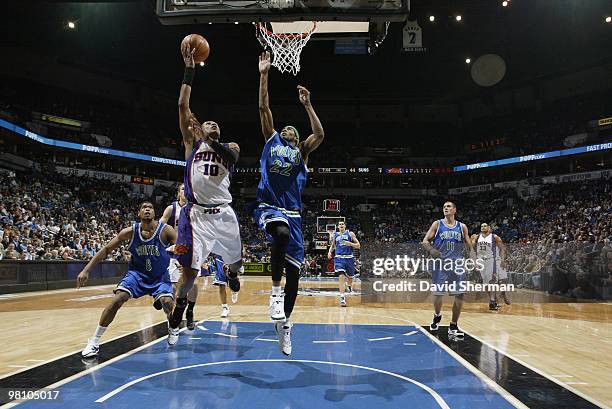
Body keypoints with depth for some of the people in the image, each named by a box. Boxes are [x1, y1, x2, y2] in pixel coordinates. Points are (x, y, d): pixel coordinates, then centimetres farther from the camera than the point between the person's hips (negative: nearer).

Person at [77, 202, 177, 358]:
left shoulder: (165, 230, -19)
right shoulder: (130, 232, -13)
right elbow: (106, 249, -7)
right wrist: (86, 270, -13)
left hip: (160, 276, -1)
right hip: (137, 273, 1)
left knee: (167, 301, -23)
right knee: (117, 299, -18)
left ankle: (172, 328, 11)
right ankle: (94, 341, -3)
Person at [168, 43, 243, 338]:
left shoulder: (230, 148, 14)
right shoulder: (193, 143, 10)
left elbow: (231, 156, -12)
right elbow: (182, 106, 1)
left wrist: (209, 140, -24)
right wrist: (189, 69, -1)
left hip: (223, 213, 3)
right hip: (196, 213, -2)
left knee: (236, 260, 15)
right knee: (189, 269, -6)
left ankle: (230, 272, 53)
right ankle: (179, 304, 22)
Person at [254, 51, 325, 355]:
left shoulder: (302, 152, 18)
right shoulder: (271, 141, 17)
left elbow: (319, 135, -1)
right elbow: (263, 108, 9)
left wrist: (307, 105, -1)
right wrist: (263, 75, 5)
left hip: (292, 212, 2)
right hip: (269, 206, -2)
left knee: (294, 271, 1)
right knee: (281, 233, -37)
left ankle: (284, 322, 17)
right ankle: (275, 291, -19)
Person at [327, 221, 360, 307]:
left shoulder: (350, 234, 1)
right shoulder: (335, 235, 10)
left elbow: (358, 246, 0)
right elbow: (332, 246, 23)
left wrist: (350, 243, -17)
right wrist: (330, 251, 3)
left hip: (349, 258, 0)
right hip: (339, 258, 0)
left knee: (350, 276, 17)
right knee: (341, 276, -17)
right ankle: (342, 297, -18)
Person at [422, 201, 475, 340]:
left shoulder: (462, 227, 8)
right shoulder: (437, 224, 4)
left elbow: (469, 246, 11)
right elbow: (425, 241, 0)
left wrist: (474, 259, -8)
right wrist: (431, 250, -21)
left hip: (457, 264, 2)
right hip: (440, 263, -2)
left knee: (459, 295, -3)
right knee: (437, 293, 0)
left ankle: (453, 327, 9)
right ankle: (437, 316, 31)